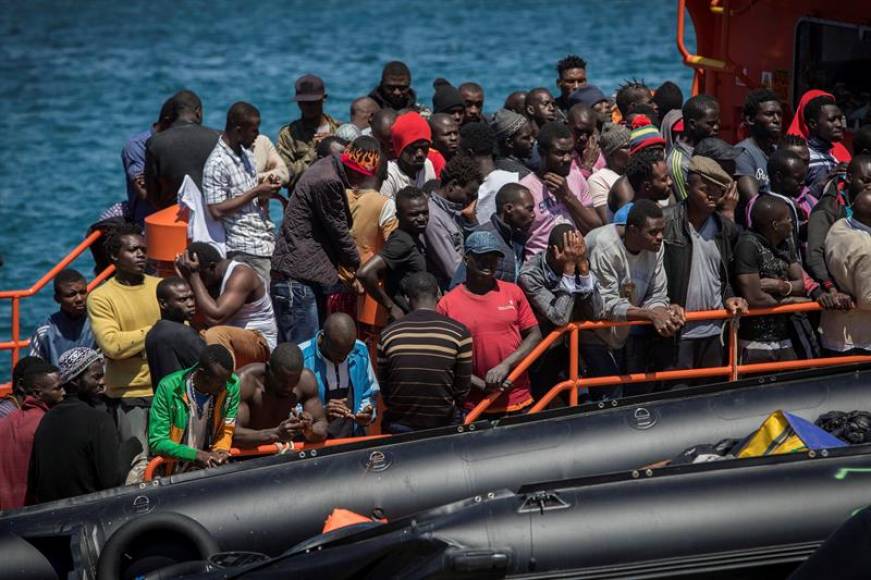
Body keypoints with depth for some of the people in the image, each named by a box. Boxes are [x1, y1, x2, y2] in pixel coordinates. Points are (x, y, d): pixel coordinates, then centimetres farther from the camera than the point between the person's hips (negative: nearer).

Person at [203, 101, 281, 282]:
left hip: (268, 242, 8)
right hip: (246, 250, -8)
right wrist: (256, 192, -16)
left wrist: (265, 194, 4)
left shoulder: (247, 154, 13)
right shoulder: (217, 164, -13)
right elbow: (217, 210, -19)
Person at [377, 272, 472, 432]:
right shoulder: (459, 333, -7)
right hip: (444, 425, -2)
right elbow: (463, 389, -2)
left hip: (399, 426, 2)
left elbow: (383, 389, 4)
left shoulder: (388, 335, -2)